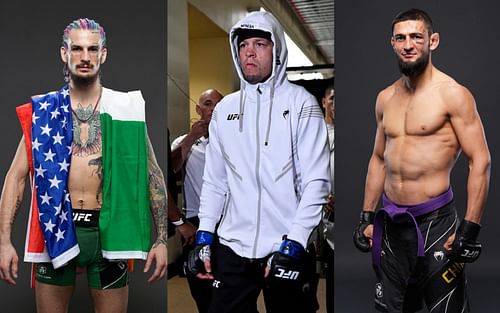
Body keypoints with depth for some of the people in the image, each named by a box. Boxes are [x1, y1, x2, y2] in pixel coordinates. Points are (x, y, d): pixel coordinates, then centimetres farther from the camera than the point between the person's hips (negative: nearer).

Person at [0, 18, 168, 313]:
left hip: (106, 229, -1)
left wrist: (161, 239, -2)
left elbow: (152, 174, 2)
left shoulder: (126, 108, 0)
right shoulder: (43, 110, 3)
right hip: (56, 228, 1)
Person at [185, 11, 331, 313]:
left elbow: (316, 181, -9)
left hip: (287, 248, -3)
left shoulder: (301, 103, -5)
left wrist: (293, 244, -15)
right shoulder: (224, 109, 8)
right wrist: (204, 236, 5)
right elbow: (214, 180, 11)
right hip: (231, 248, 4)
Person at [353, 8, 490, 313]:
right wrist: (367, 217, 13)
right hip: (391, 221, 6)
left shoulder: (453, 94, -9)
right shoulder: (385, 98, 8)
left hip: (434, 220, -5)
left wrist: (470, 229, -16)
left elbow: (480, 161, -12)